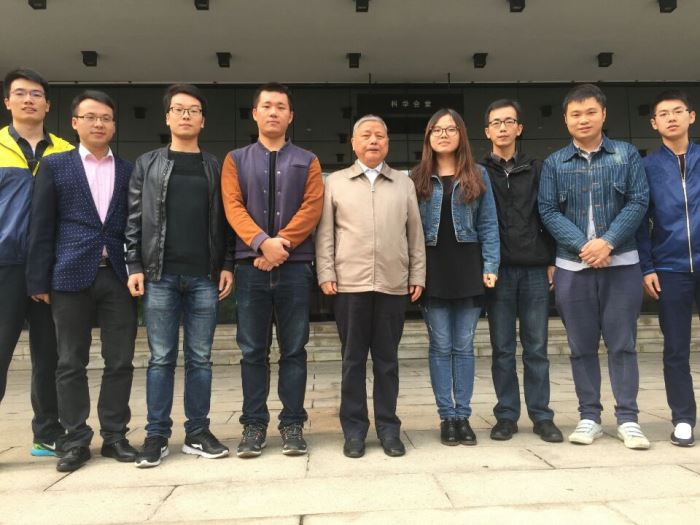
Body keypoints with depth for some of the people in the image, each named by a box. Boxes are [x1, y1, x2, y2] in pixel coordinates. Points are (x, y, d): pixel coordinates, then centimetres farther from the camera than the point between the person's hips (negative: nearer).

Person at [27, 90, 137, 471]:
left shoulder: (130, 170, 12)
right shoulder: (54, 166, 8)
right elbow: (41, 227, 3)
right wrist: (39, 280, -3)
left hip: (119, 276, 1)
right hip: (71, 275, -1)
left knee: (120, 361, 4)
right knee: (71, 363, 4)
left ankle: (115, 436, 16)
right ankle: (76, 441, 15)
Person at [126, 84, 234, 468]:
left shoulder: (215, 167, 12)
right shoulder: (147, 164, 9)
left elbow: (224, 220, 8)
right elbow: (135, 219, 5)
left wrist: (227, 265, -1)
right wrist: (134, 266, -3)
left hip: (205, 277, 1)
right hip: (160, 276, -1)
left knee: (200, 358, 5)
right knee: (161, 358, 3)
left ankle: (197, 432, 15)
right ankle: (157, 435, 13)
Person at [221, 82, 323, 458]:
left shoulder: (307, 162, 11)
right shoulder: (236, 160, 12)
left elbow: (312, 208, -1)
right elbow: (233, 206, -2)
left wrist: (282, 243, -14)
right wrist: (263, 241, -17)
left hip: (295, 266, 0)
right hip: (251, 265, 1)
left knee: (293, 349, 4)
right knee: (253, 351, 5)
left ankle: (292, 424, 13)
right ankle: (254, 425, 14)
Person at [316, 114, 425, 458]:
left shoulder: (404, 184, 13)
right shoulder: (336, 182, 9)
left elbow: (415, 234, 12)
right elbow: (325, 233, 5)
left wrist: (418, 276, 6)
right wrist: (326, 274, -3)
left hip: (394, 285, 1)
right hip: (350, 284, -1)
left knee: (387, 360, 7)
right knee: (353, 359, 5)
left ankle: (388, 427, 18)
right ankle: (354, 428, 15)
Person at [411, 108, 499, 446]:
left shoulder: (478, 176, 8)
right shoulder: (416, 178, 7)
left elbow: (488, 224, 4)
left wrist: (491, 265, -6)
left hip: (468, 267, 0)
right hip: (433, 269, 0)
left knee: (464, 346, 6)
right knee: (441, 346, 3)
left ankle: (463, 415, 14)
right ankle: (447, 417, 12)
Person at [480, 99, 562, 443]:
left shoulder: (536, 170, 11)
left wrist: (552, 261, 2)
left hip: (534, 269, 1)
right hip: (497, 270, -1)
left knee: (536, 348, 5)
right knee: (502, 349, 5)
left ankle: (541, 416, 15)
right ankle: (507, 415, 14)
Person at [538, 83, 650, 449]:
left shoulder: (627, 155, 6)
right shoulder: (554, 163, 7)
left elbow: (638, 202, -2)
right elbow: (548, 212, -2)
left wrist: (608, 241, -16)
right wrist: (583, 246, -15)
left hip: (621, 264, 0)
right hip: (572, 267, 1)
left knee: (622, 344, 2)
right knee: (582, 347, 6)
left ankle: (628, 418, 13)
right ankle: (589, 417, 17)